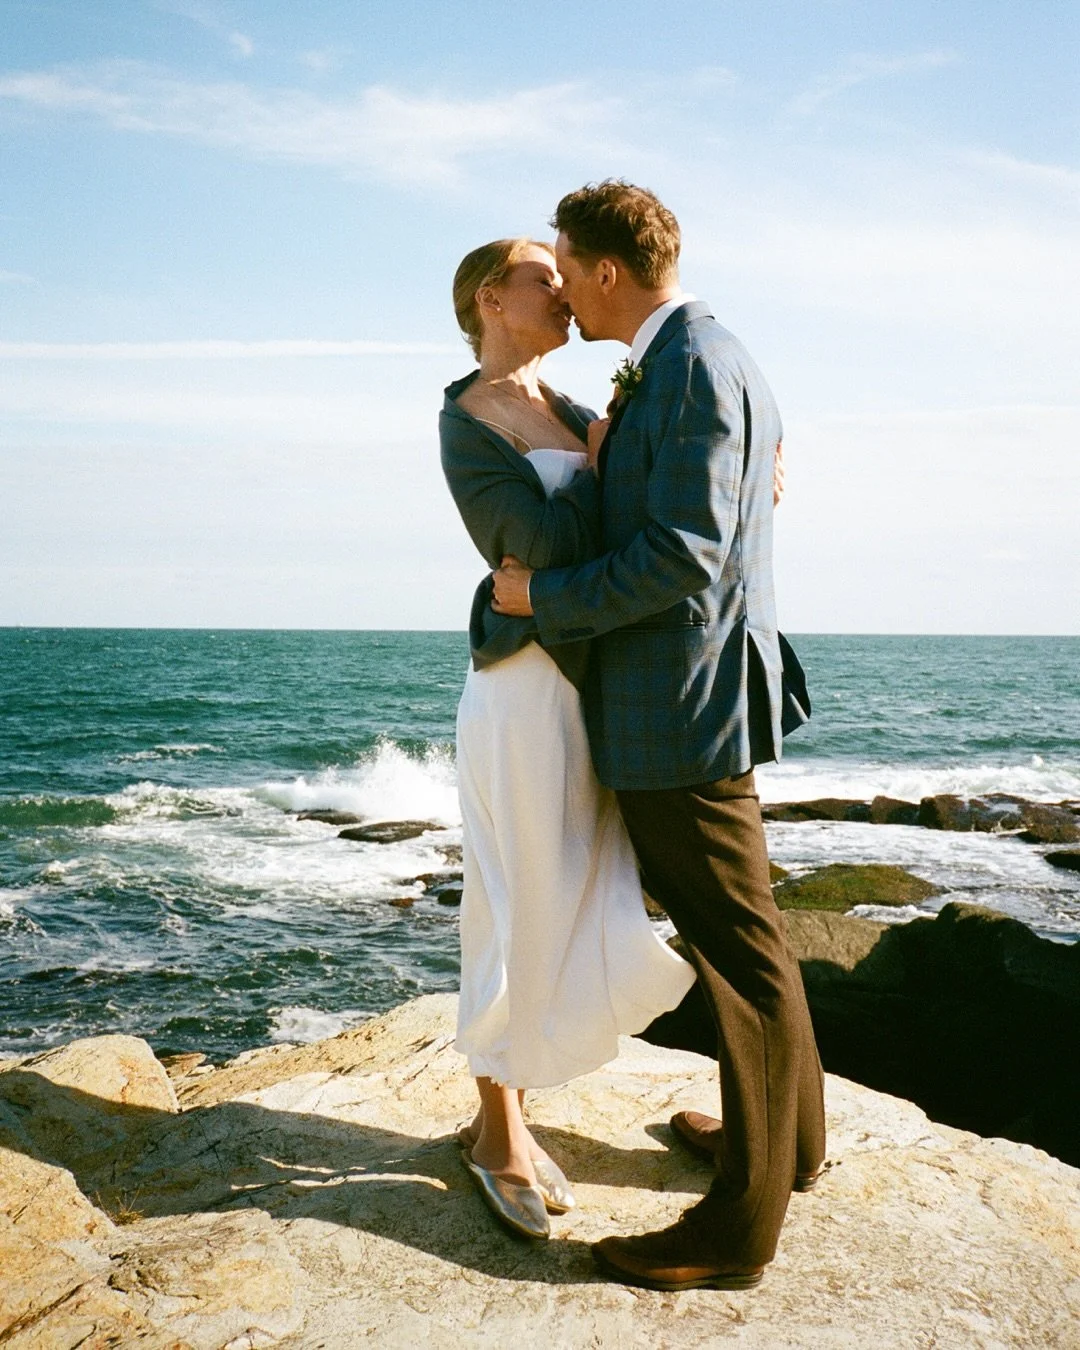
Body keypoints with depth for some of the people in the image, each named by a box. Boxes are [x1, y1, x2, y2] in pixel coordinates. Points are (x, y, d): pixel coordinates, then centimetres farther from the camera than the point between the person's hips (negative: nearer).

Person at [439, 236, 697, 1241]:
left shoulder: (566, 412, 16)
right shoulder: (468, 422, -8)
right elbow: (549, 543, -20)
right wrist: (601, 458, -6)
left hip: (592, 684, 8)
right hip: (528, 683, -8)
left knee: (579, 908, 12)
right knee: (521, 913, 2)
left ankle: (507, 1108, 28)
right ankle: (498, 1132, 21)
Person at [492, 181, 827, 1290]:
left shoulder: (694, 367, -16)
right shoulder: (693, 362, 16)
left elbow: (683, 556, -23)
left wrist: (542, 597, -14)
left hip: (684, 705, -11)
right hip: (683, 699, 11)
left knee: (740, 950, -2)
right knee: (741, 936, 20)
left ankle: (742, 1222, 9)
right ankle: (786, 1135, 37)